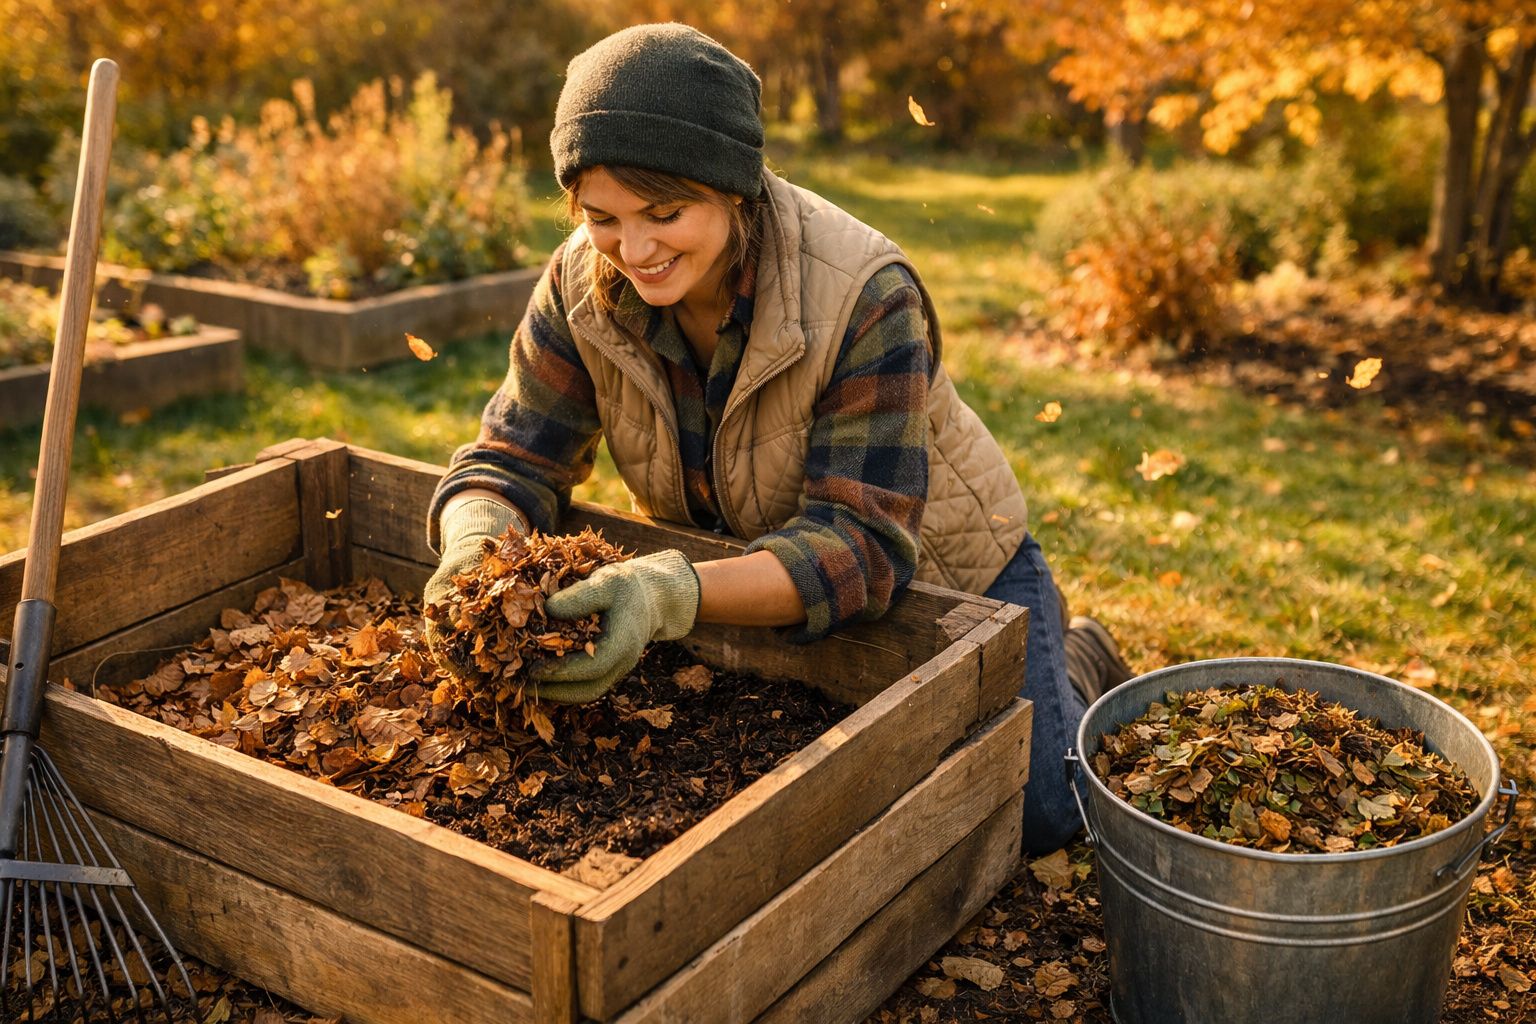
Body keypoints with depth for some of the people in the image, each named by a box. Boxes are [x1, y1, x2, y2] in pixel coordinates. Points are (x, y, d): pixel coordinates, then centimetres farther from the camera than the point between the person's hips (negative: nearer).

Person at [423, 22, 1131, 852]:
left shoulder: (865, 298, -34)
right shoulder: (583, 283, -18)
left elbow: (862, 544, -38)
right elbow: (512, 459, -15)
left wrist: (676, 593, -54)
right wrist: (475, 551, -40)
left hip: (938, 577, -4)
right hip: (743, 588, 5)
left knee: (1024, 816, -5)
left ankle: (1073, 666, 29)